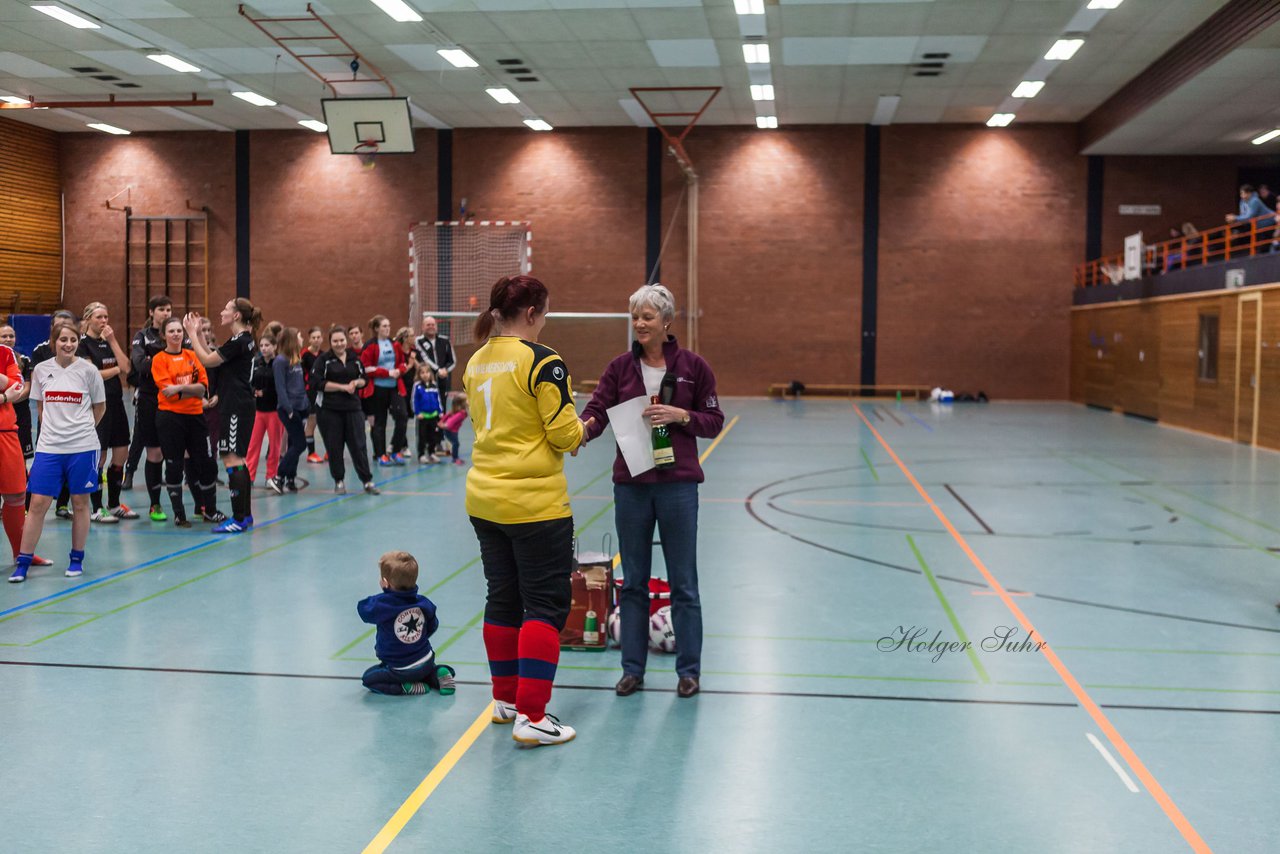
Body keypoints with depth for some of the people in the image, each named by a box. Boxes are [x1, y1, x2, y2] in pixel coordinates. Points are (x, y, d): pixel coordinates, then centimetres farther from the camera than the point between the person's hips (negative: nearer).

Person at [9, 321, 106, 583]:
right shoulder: (41, 370, 4)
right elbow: (41, 406, 16)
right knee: (38, 503, -1)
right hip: (48, 447, 2)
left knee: (80, 503, 6)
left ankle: (77, 559, 20)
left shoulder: (88, 370, -2)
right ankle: (23, 562, 7)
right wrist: (53, 429, 11)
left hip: (82, 447, -1)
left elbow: (99, 407, 9)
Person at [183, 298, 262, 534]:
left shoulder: (238, 341, -15)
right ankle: (245, 515, 20)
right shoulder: (245, 340, 14)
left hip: (235, 407, -10)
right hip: (239, 406, 10)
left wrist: (192, 333, -5)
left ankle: (239, 519, -8)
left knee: (232, 460, -9)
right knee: (238, 460, 14)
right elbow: (213, 357, 17)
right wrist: (197, 333, 14)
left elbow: (207, 360, -13)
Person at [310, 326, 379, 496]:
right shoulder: (323, 360, -3)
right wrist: (343, 387, -13)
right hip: (329, 410, -2)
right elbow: (317, 383, -11)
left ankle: (367, 480, 7)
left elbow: (364, 379, 20)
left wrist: (357, 383, -4)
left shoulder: (354, 359, 10)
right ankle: (339, 481, 17)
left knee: (358, 444, 0)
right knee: (334, 447, 3)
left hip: (353, 407, 3)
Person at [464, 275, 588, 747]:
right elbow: (565, 433, -15)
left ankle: (506, 699, 28)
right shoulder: (541, 361, -15)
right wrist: (579, 430, 8)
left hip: (484, 499, 7)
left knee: (502, 599, 17)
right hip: (534, 502, -7)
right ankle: (531, 717, -2)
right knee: (546, 605, 0)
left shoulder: (476, 362, 7)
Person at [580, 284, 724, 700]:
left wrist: (680, 416, -17)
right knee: (632, 582, 10)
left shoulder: (693, 365, -2)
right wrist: (584, 428, -29)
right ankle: (632, 669, 21)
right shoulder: (620, 367, 3)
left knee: (683, 582, 5)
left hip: (677, 484, -2)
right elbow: (597, 410, -7)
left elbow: (714, 421, 1)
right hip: (630, 485, 2)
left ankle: (689, 670, 18)